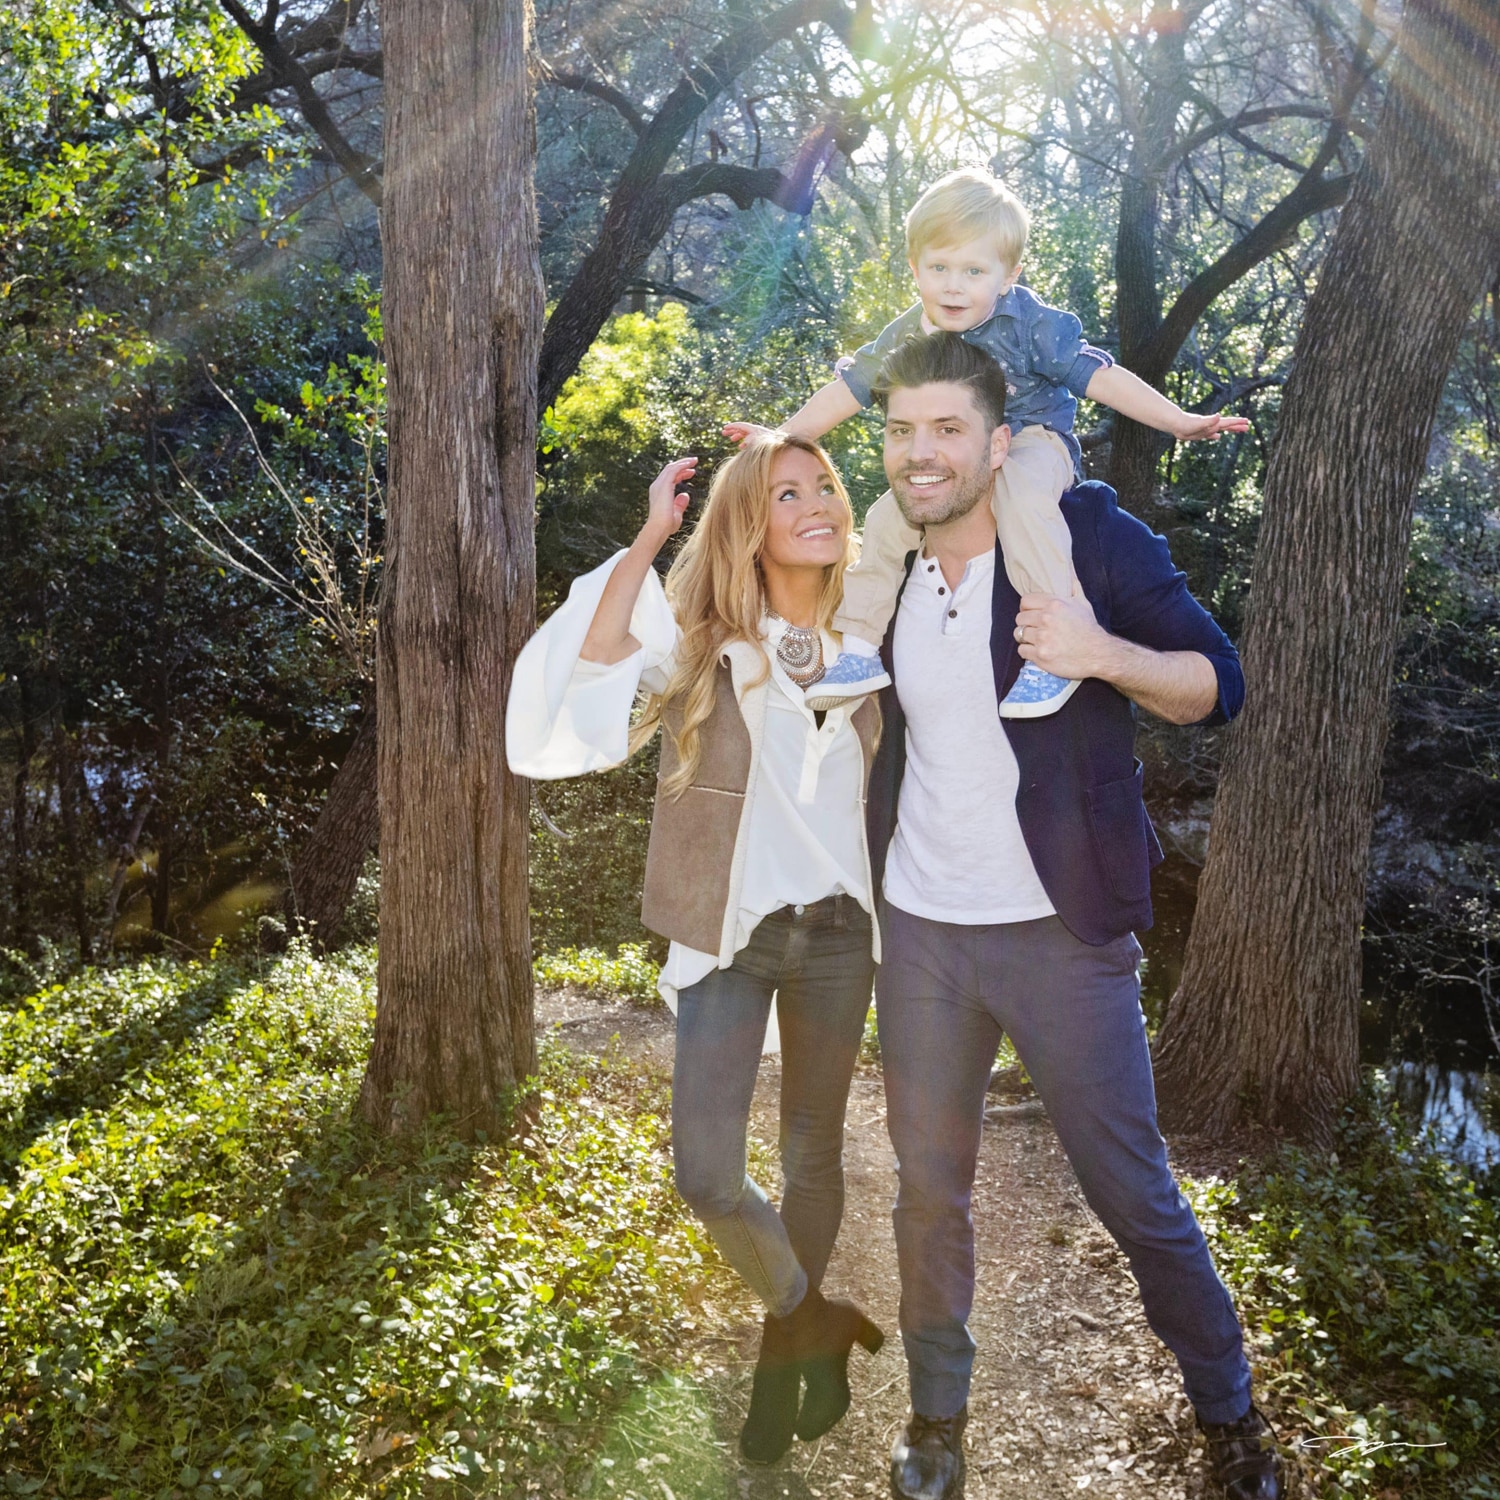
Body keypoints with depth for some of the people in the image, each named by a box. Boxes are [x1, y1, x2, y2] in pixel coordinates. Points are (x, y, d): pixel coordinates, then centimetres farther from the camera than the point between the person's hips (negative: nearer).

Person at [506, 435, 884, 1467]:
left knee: (815, 1150, 14)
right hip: (731, 936, -3)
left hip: (838, 933, 3)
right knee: (707, 1174, -7)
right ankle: (815, 1319, 22)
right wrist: (650, 538, -25)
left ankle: (788, 1346, 37)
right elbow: (585, 680, -27)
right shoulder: (697, 638, -8)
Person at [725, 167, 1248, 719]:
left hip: (1032, 443, -5)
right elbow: (849, 388, 7)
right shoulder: (906, 337, -3)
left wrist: (1178, 420, -19)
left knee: (1021, 494, -38)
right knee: (886, 521, -9)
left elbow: (1097, 375, -15)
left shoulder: (1031, 326, -16)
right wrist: (782, 437, 7)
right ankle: (860, 648, 4)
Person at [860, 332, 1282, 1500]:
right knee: (930, 1186, 14)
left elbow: (1217, 685, -8)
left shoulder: (1088, 536, -9)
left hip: (1062, 932, -4)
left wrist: (1100, 653, -27)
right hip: (921, 932, 4)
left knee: (1135, 1193, 7)